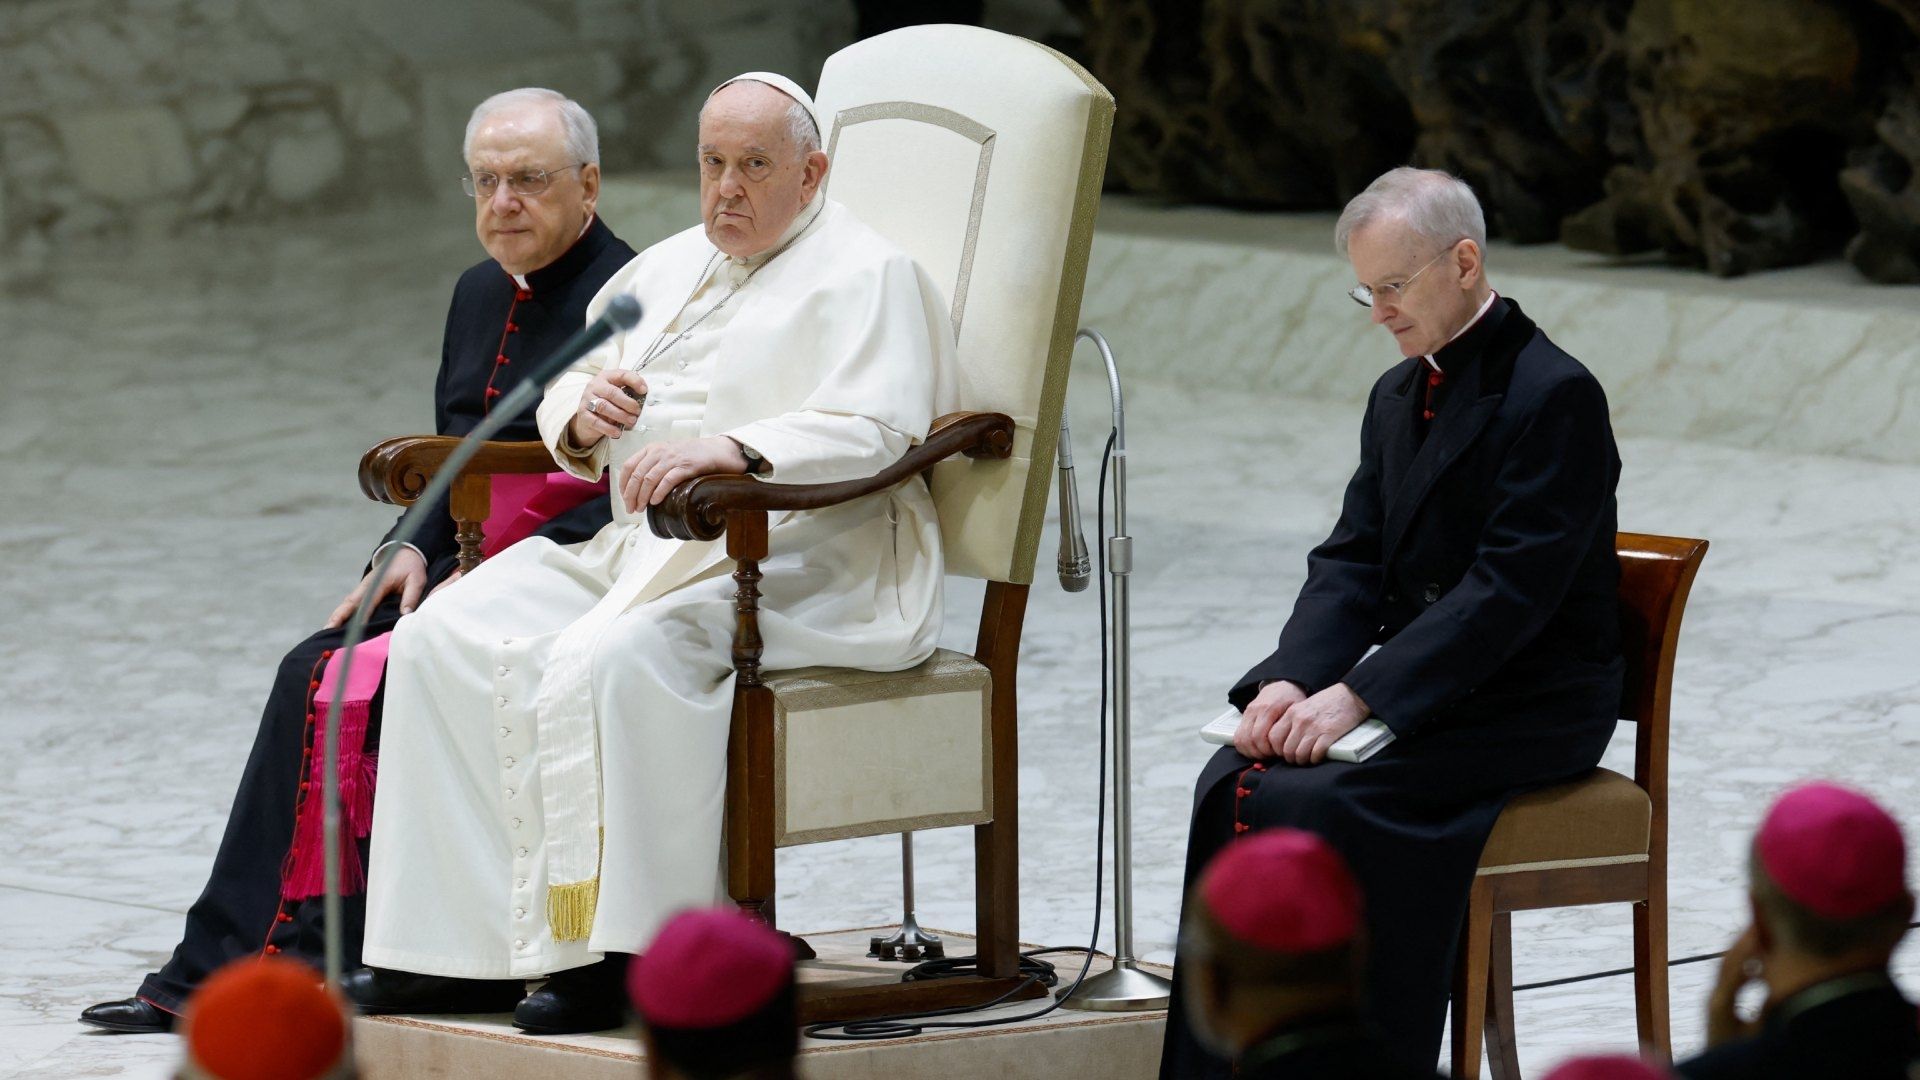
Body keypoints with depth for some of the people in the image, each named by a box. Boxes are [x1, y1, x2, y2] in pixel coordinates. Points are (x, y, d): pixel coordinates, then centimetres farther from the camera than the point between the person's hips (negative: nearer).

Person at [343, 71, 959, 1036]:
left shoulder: (862, 278, -3)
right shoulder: (665, 271, 22)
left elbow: (873, 429, -20)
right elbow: (566, 402, 24)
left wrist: (730, 448, -35)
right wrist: (583, 411, -3)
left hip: (801, 565, -8)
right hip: (641, 549, 8)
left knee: (609, 661, -35)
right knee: (449, 638, -12)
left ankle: (627, 954, -29)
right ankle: (460, 943, -15)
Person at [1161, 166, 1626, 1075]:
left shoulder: (1556, 397, -13)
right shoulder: (1399, 396, 14)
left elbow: (1508, 590, -21)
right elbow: (1350, 560, 10)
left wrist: (1359, 694, -25)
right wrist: (1290, 679, -10)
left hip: (1528, 709, -8)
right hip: (1417, 687, 8)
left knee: (1322, 803, -28)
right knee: (1237, 784, -16)